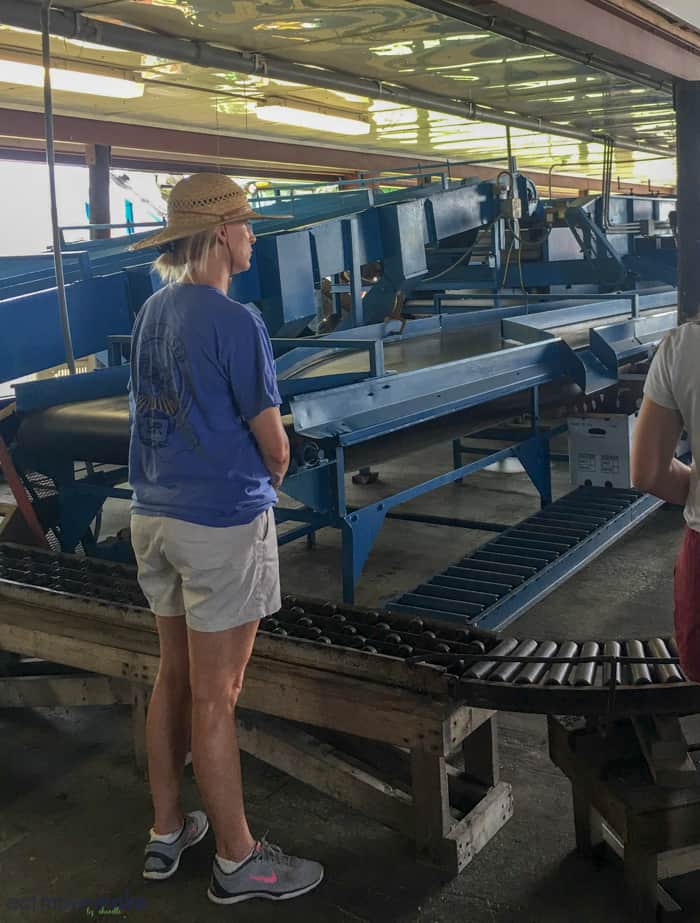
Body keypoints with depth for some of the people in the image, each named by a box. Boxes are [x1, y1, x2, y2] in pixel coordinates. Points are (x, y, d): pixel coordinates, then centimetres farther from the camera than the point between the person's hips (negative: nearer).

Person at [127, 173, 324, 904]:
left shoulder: (152, 312, 7)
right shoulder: (234, 322, -17)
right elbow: (274, 446, -12)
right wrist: (266, 479, 10)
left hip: (154, 514, 8)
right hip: (222, 522, -8)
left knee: (173, 678, 18)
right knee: (214, 698, 2)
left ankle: (166, 834, 32)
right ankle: (237, 862, 19)